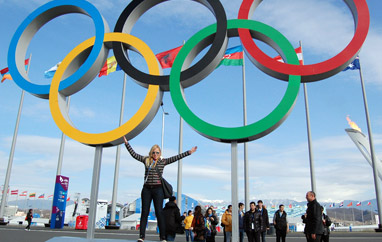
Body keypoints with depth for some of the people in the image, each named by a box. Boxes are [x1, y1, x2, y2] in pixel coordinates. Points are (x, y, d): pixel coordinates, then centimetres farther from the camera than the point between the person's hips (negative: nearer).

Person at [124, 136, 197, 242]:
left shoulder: (163, 161, 6)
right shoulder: (146, 160, 11)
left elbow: (176, 158, 2)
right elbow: (134, 154, 12)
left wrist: (189, 152, -3)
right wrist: (127, 143, 11)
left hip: (158, 189, -2)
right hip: (146, 189, 2)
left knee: (159, 213, -3)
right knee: (144, 213, 2)